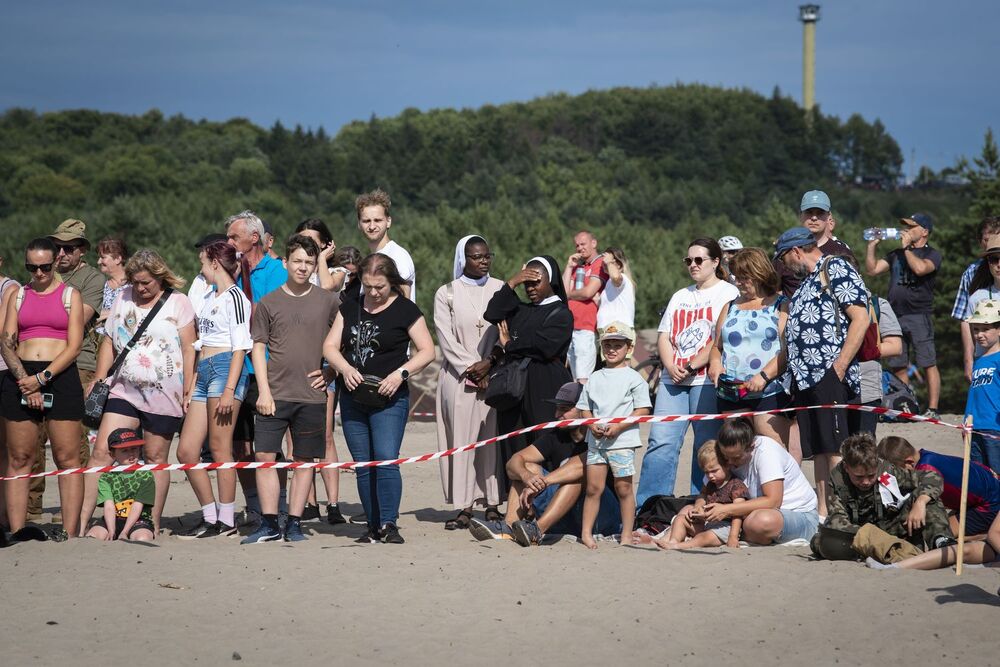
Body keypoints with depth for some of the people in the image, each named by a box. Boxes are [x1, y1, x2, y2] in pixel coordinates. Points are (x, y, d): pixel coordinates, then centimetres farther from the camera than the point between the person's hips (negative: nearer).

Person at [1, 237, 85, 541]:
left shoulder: (70, 295, 7)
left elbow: (74, 347, -1)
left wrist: (42, 378, -13)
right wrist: (25, 382, -10)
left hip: (60, 377, -2)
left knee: (67, 459, -5)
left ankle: (69, 533, -6)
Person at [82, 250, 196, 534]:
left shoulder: (178, 302, 0)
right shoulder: (123, 299, 12)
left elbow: (189, 349, -3)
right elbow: (109, 342, 17)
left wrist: (188, 392, -8)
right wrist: (98, 379, 9)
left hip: (163, 394, -3)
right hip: (124, 391, 4)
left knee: (156, 458, 4)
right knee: (102, 451, -7)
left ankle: (153, 526, 11)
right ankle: (81, 521, -8)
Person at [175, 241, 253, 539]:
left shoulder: (234, 297, -4)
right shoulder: (210, 297, 23)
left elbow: (240, 348, -11)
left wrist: (229, 390, -19)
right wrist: (192, 389, 21)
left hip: (226, 369, -9)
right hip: (204, 372, 9)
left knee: (219, 448, -8)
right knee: (186, 451, 4)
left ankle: (226, 520, -2)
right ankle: (210, 516, 11)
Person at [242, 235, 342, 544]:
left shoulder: (328, 301, 4)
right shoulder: (269, 303, 5)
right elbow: (258, 347, 5)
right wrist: (264, 390, -4)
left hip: (311, 395, 0)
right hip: (274, 394, 0)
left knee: (304, 460, 4)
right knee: (264, 455, -6)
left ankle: (294, 524, 11)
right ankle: (268, 525, 1)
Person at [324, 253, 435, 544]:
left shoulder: (405, 310, -2)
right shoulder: (351, 307, 11)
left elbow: (427, 351, -3)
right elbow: (330, 346, 9)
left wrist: (401, 372, -18)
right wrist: (345, 368, -11)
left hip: (389, 400, -5)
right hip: (353, 398, 5)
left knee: (386, 460, -16)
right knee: (363, 465, 7)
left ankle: (389, 524, -12)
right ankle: (373, 527, 13)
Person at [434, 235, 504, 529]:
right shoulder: (447, 293, 6)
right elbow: (446, 337, -1)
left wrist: (488, 363, -8)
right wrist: (471, 367, -10)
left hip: (495, 375, 1)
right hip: (459, 379, -1)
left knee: (494, 438, -2)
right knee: (461, 440, -5)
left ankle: (493, 504, 2)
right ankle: (464, 507, -5)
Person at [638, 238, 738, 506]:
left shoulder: (728, 293, 2)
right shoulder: (680, 296, 23)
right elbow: (664, 336, 16)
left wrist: (692, 367, -13)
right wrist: (671, 367, -3)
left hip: (707, 380, -5)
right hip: (673, 379, 6)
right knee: (660, 442, -3)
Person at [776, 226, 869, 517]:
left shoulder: (836, 268, -2)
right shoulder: (806, 282, 26)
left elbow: (860, 318, -12)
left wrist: (839, 367, -17)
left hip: (829, 376, -9)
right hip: (805, 378, 9)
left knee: (834, 449, -11)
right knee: (818, 450, 8)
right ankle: (823, 513, 10)